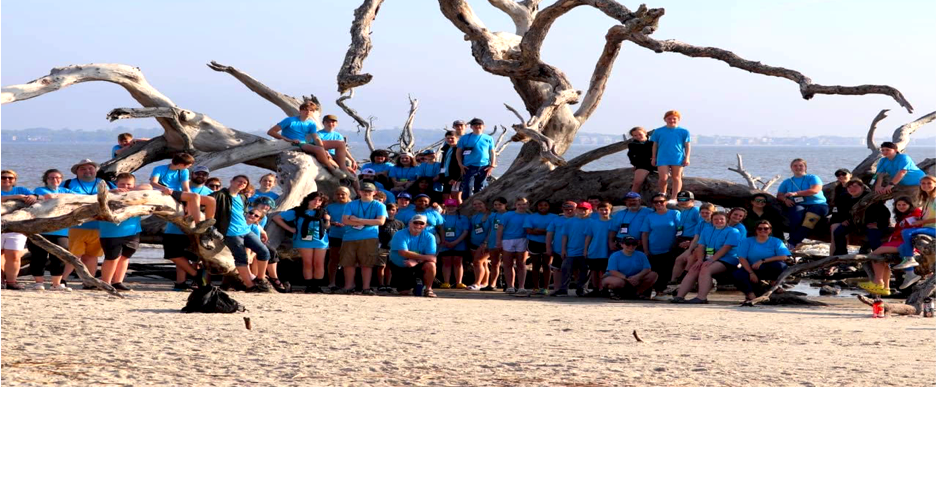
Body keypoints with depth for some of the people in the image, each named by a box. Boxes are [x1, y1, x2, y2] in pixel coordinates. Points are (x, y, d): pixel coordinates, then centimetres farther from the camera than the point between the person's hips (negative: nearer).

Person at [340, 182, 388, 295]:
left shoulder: (379, 206, 8)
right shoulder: (351, 205, 12)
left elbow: (381, 221, -6)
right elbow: (345, 220, 0)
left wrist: (359, 220, -8)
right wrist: (364, 223, -9)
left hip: (369, 238, -2)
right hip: (350, 238, 2)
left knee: (367, 264, -4)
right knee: (348, 263, 1)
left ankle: (366, 288, 0)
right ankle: (348, 287, 10)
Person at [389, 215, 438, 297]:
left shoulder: (429, 237, -10)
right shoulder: (400, 235, -15)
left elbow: (432, 257, -20)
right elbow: (404, 253, -28)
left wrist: (416, 261, -37)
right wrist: (424, 257, -34)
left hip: (418, 266, 1)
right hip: (400, 268, -1)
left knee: (430, 265, -29)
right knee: (405, 292, -8)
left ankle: (428, 289, -8)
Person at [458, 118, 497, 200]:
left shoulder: (488, 138, 11)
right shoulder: (465, 138, 6)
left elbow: (492, 153, 13)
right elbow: (458, 152, 7)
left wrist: (492, 166, 2)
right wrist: (460, 164, -5)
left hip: (484, 168, 2)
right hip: (469, 167, -2)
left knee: (479, 189, 9)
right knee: (467, 188, -11)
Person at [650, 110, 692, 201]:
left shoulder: (684, 132, 4)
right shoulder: (658, 131, 7)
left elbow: (688, 146, 6)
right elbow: (655, 145, 11)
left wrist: (687, 158, -1)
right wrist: (654, 158, 10)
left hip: (678, 159, 0)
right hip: (663, 159, 0)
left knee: (676, 178, 1)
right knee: (663, 178, -7)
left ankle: (674, 198, 4)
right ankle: (662, 195, 15)